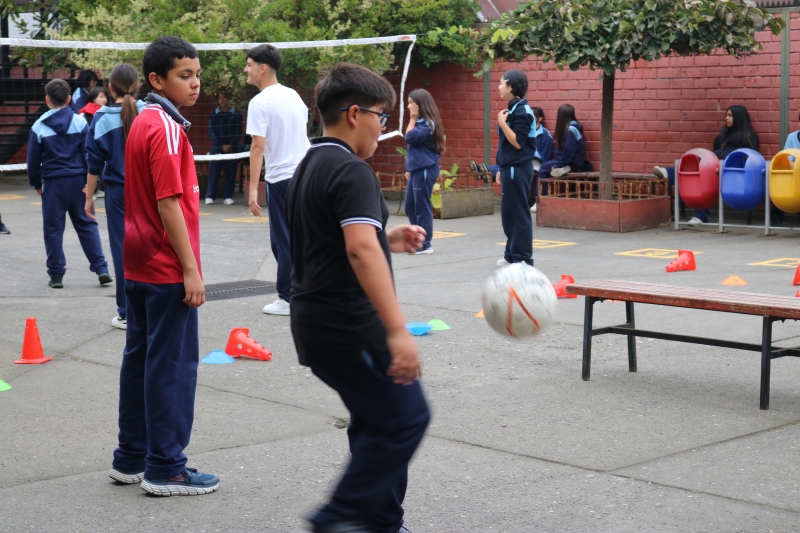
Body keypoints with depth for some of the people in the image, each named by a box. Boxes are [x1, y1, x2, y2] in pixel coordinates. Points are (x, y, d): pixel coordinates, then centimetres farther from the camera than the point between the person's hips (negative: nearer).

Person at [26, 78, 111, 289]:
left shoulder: (39, 126, -4)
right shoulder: (80, 122, -3)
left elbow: (33, 160, 2)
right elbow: (89, 154, -4)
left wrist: (36, 183, 15)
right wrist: (91, 181, 2)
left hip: (53, 184, -1)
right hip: (78, 181, 2)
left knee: (53, 228, 7)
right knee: (86, 225, 10)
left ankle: (56, 274, 8)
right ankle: (101, 268, 3)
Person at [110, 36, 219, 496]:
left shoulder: (143, 123, 12)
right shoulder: (166, 129, -16)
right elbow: (169, 204, -21)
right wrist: (190, 269, -19)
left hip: (141, 265, 9)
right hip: (168, 269, -9)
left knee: (141, 356, 14)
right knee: (174, 363, -3)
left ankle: (132, 458, 22)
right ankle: (165, 469, 3)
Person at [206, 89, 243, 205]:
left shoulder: (236, 114, 4)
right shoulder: (214, 114, 6)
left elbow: (238, 133, 3)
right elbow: (211, 131, 1)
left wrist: (230, 145, -9)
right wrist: (221, 146, -9)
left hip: (232, 148, 0)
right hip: (217, 148, 0)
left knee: (231, 173, 1)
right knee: (213, 172, -3)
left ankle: (228, 196, 7)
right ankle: (210, 196, 1)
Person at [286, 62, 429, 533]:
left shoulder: (309, 167, 16)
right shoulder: (352, 171, -16)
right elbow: (360, 251, -28)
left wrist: (387, 239, 19)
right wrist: (398, 331, -33)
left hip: (317, 324, 10)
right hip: (351, 329, -10)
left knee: (379, 423, 16)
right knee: (406, 418, -5)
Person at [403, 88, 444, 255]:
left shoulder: (428, 124, -13)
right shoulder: (420, 122, 18)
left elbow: (410, 138, -21)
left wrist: (412, 119, -11)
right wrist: (410, 168, 21)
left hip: (425, 170, -10)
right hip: (417, 169, 10)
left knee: (422, 207, -5)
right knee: (410, 207, 12)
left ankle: (425, 245, 2)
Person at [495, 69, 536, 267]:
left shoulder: (521, 111, -15)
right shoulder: (512, 109, 14)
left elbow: (518, 143, -20)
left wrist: (502, 123, -18)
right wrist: (502, 169, 19)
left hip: (518, 169, -10)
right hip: (511, 168, 10)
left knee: (518, 214, -6)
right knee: (509, 214, 14)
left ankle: (523, 259, -2)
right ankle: (512, 255, 23)